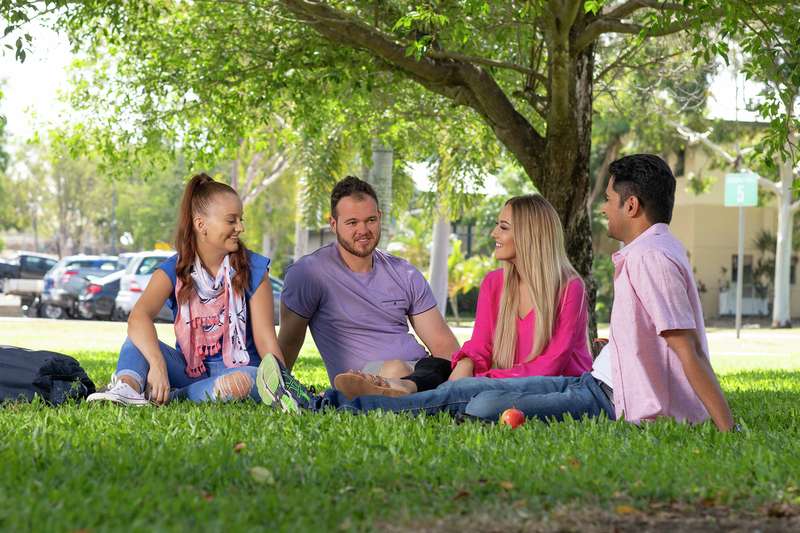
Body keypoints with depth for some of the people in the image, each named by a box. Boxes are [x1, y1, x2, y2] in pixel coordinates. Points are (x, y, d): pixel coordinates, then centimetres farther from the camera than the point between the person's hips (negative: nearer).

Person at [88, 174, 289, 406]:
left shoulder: (252, 270, -4)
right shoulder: (173, 271, -4)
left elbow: (265, 339, -6)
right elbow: (139, 316, -24)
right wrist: (157, 364, -43)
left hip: (235, 369, -1)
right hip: (187, 367, 2)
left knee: (246, 380, -37)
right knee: (139, 339, -21)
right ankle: (127, 386, -51)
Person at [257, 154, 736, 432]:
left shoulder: (651, 257, -18)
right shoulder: (655, 251, 15)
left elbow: (690, 351, -25)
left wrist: (728, 429, -28)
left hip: (613, 403, -10)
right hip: (598, 383, 10)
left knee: (486, 406, -23)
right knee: (466, 390, 5)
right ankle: (329, 408, 6)